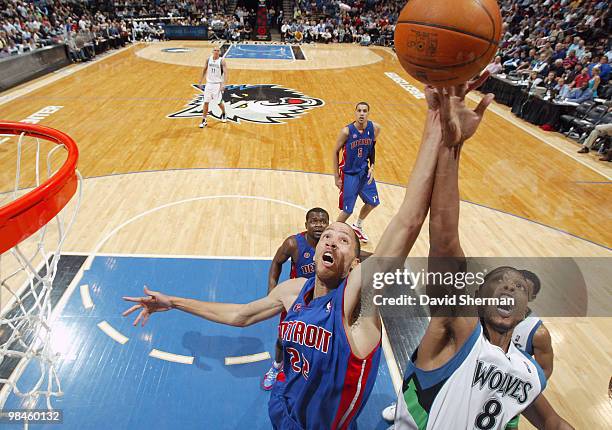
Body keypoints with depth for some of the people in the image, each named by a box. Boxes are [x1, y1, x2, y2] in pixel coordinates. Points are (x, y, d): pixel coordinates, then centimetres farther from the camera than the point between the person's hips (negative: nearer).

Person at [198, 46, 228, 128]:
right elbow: (204, 70, 14)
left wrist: (223, 84, -28)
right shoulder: (209, 59, 2)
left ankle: (223, 114, 39)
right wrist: (200, 81, 14)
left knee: (219, 102, 7)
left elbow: (225, 73, -15)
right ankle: (204, 120, 6)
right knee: (206, 102, -1)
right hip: (209, 83, 3)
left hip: (218, 84, -3)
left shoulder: (222, 61, -9)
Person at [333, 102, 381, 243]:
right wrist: (337, 177, -11)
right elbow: (336, 152, -11)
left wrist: (372, 166, -2)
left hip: (364, 172, 5)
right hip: (349, 173, -5)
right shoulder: (346, 131, -22)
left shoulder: (375, 128, -10)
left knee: (372, 202, 17)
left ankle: (357, 227, 42)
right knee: (347, 210, -3)